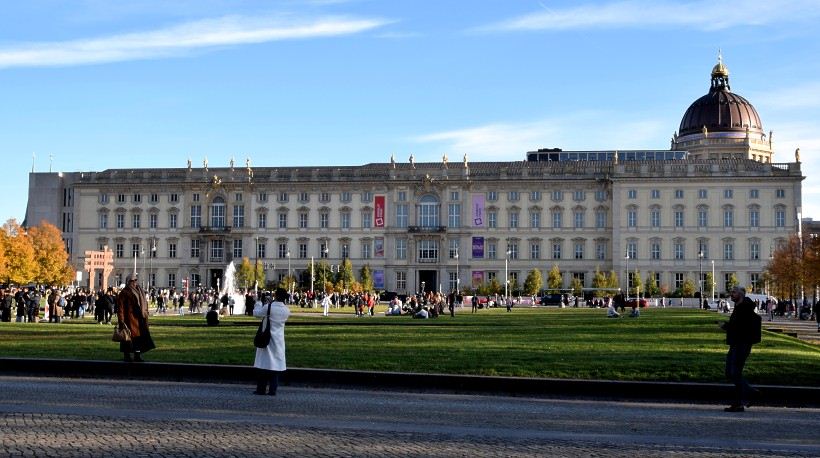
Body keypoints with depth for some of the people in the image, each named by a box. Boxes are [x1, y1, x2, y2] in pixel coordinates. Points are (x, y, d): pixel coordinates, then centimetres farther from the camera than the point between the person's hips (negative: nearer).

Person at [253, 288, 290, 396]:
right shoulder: (286, 310, -3)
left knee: (264, 363, 5)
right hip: (279, 341, 3)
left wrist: (259, 303, 16)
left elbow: (256, 313, -1)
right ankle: (273, 389, 6)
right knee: (276, 365, 7)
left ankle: (261, 389, 9)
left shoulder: (268, 307, -16)